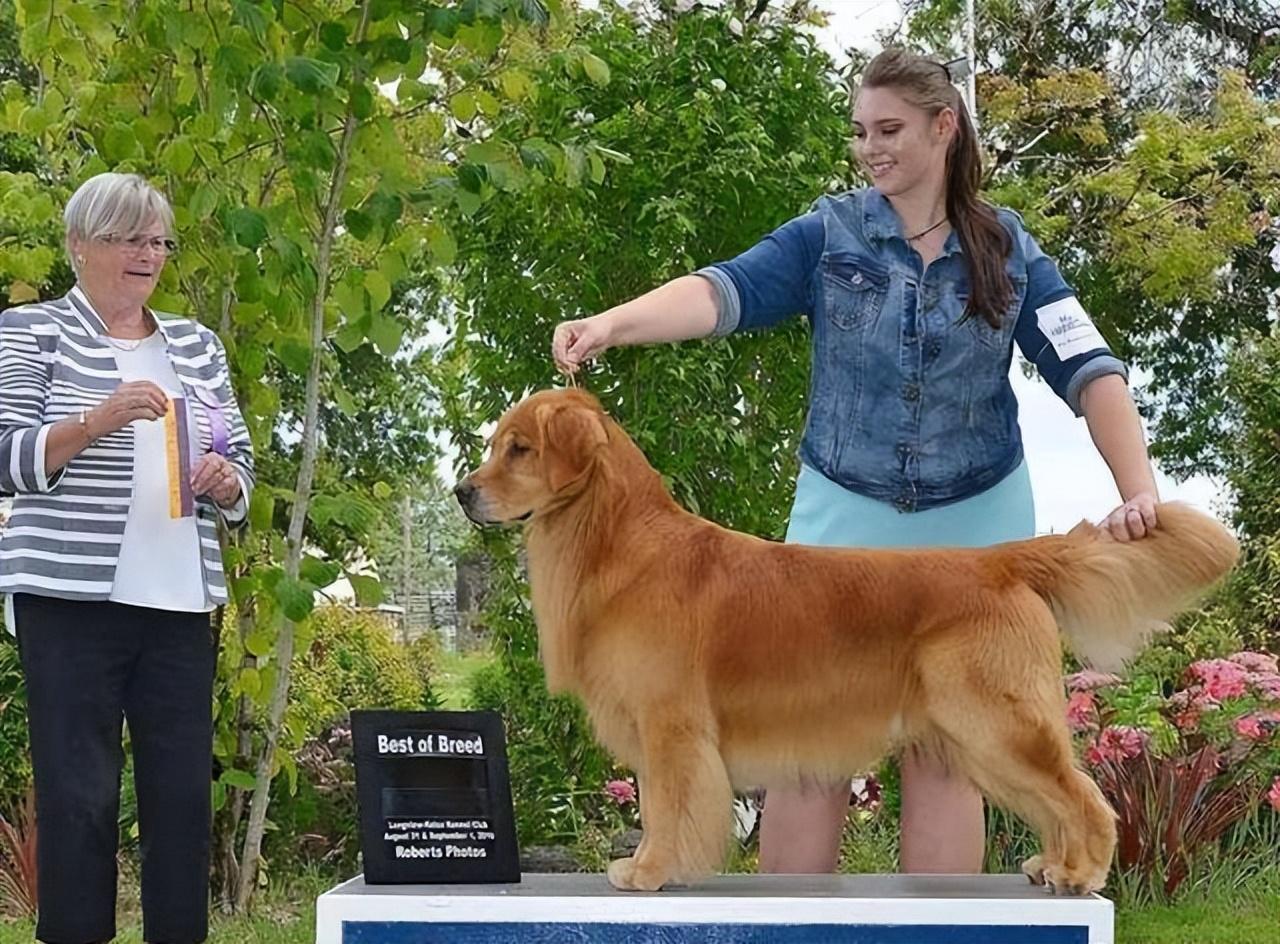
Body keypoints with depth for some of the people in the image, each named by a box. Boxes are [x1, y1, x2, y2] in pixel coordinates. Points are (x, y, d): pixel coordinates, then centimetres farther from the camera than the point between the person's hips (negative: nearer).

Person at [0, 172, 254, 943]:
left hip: (181, 599, 5)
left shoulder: (196, 345, 16)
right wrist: (96, 422, -20)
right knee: (79, 792, -4)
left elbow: (240, 471, 18)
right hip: (71, 596, -4)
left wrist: (224, 480, -5)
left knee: (184, 789, 3)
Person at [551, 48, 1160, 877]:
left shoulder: (1009, 250, 0)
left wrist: (1140, 489, -20)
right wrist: (615, 323, -36)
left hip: (973, 523, 0)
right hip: (843, 514, 0)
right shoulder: (828, 234, -2)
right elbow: (728, 290, -18)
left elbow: (1089, 369, -6)